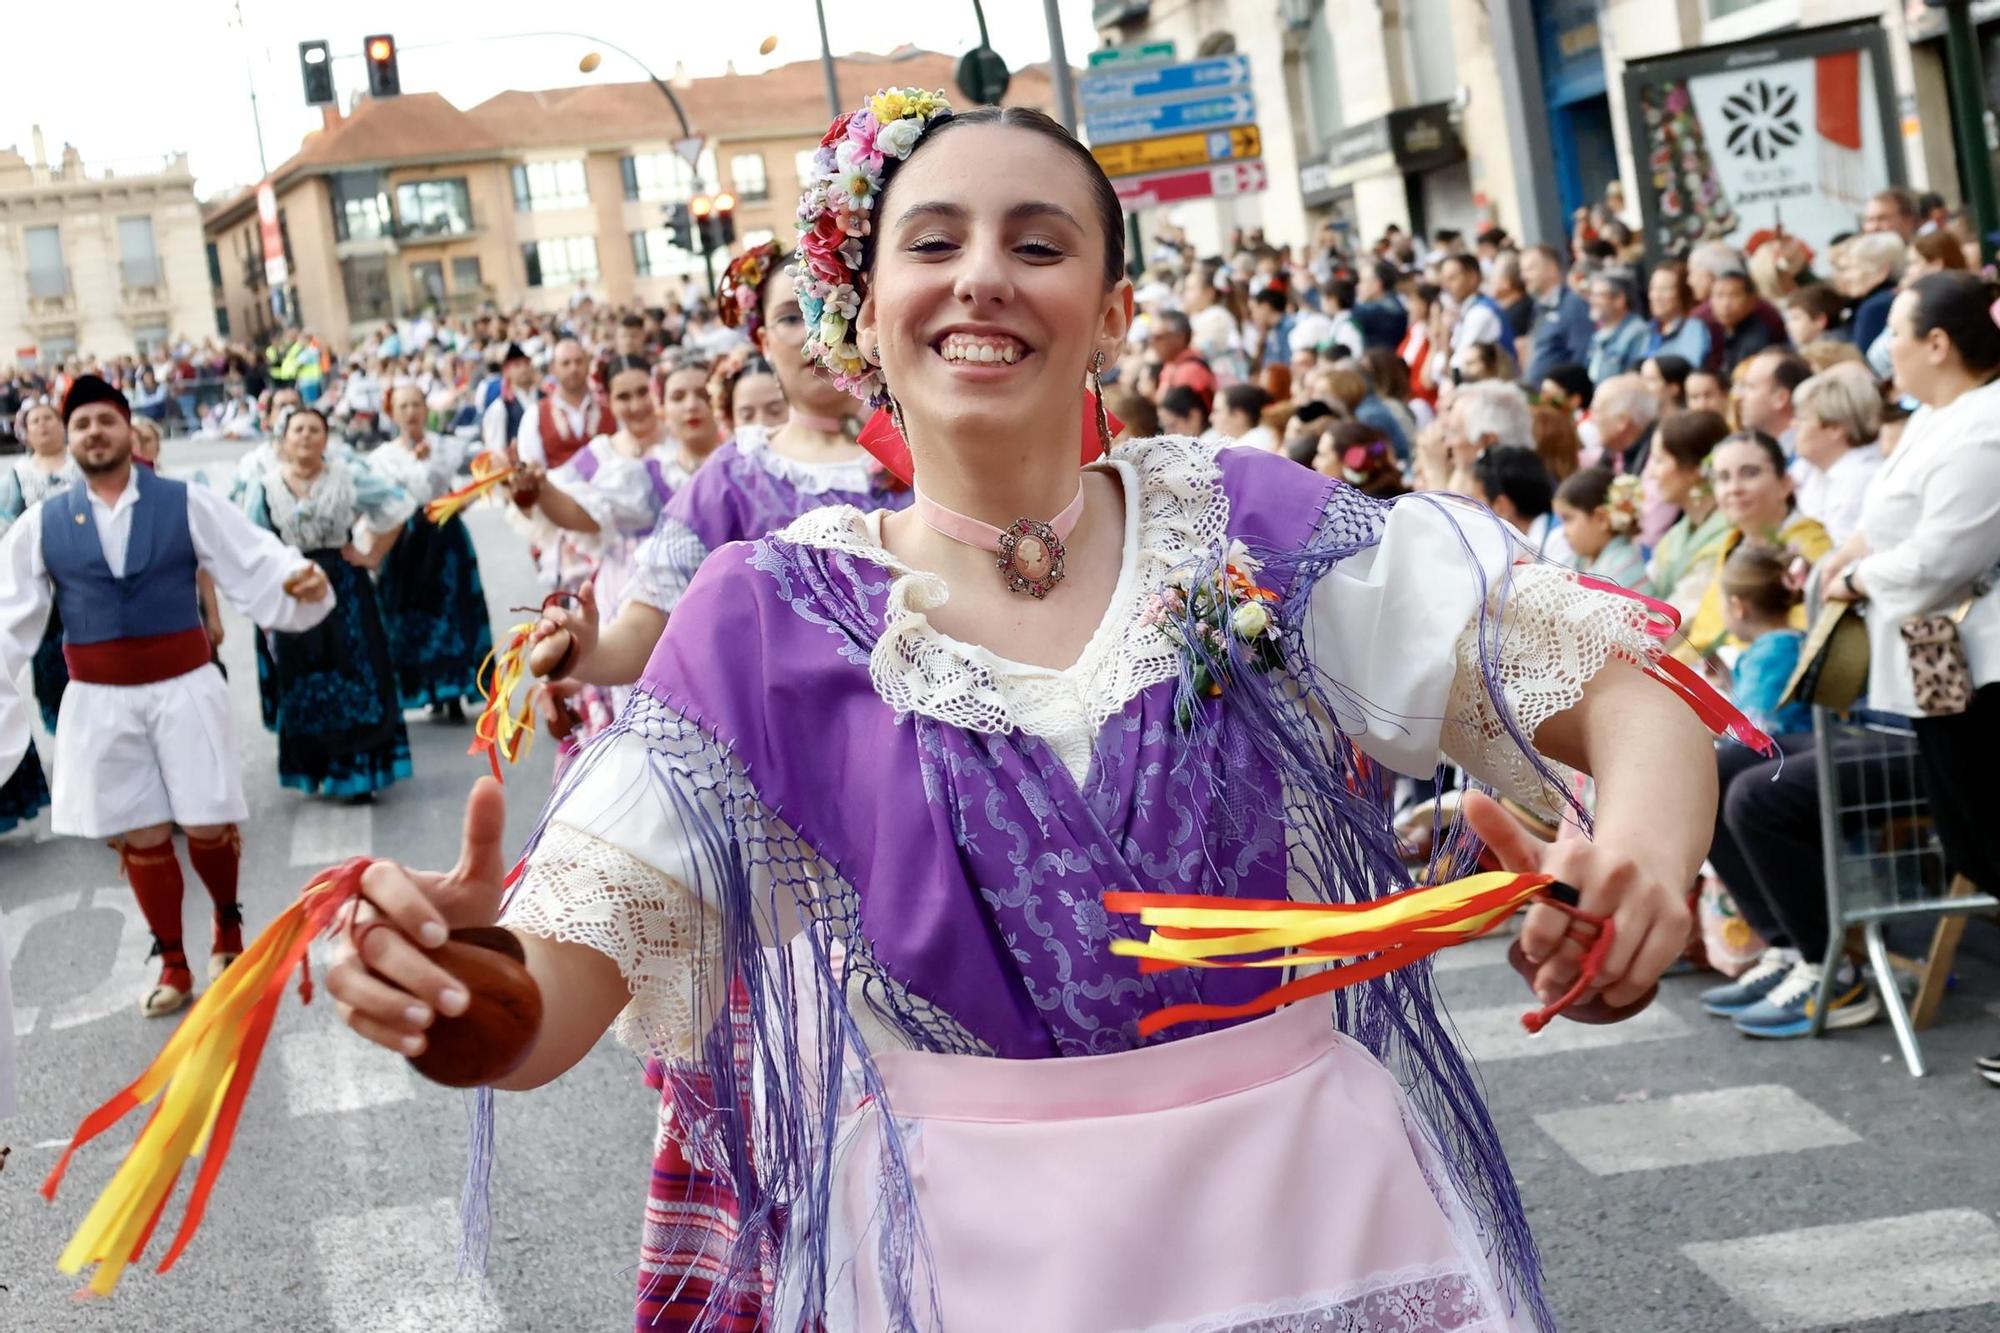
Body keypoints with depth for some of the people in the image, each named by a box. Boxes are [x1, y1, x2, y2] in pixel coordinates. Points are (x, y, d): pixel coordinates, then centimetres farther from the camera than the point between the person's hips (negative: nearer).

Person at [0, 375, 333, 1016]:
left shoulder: (188, 504, -3)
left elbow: (257, 562, -8)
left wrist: (300, 580, -29)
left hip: (184, 689, -1)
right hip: (99, 703, 2)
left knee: (208, 825, 3)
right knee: (139, 835, 8)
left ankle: (228, 923, 33)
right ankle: (172, 964, 24)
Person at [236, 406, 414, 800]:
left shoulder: (349, 476, -3)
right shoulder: (265, 488, -2)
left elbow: (396, 507, 4)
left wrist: (372, 555, -1)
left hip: (344, 588, -1)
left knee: (354, 678, 0)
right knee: (302, 683, 7)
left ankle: (355, 771, 8)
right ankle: (316, 770, 20)